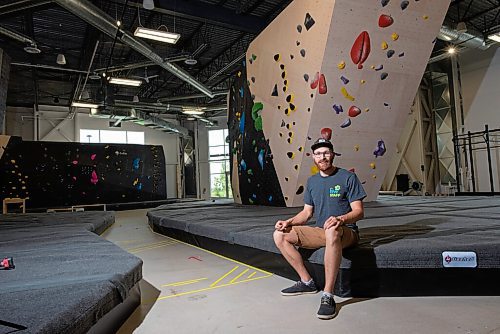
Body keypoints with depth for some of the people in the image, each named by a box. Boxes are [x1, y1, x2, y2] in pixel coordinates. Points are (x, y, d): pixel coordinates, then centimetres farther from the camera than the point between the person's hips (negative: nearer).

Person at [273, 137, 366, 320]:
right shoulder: (312, 181, 12)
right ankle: (307, 282, -1)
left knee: (331, 231, -43)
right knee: (280, 235, -8)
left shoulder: (348, 177, -5)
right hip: (320, 231, 6)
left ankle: (328, 296, -33)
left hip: (345, 232, -6)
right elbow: (307, 212, 14)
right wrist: (289, 222, -5)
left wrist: (341, 219, -31)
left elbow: (359, 211, -10)